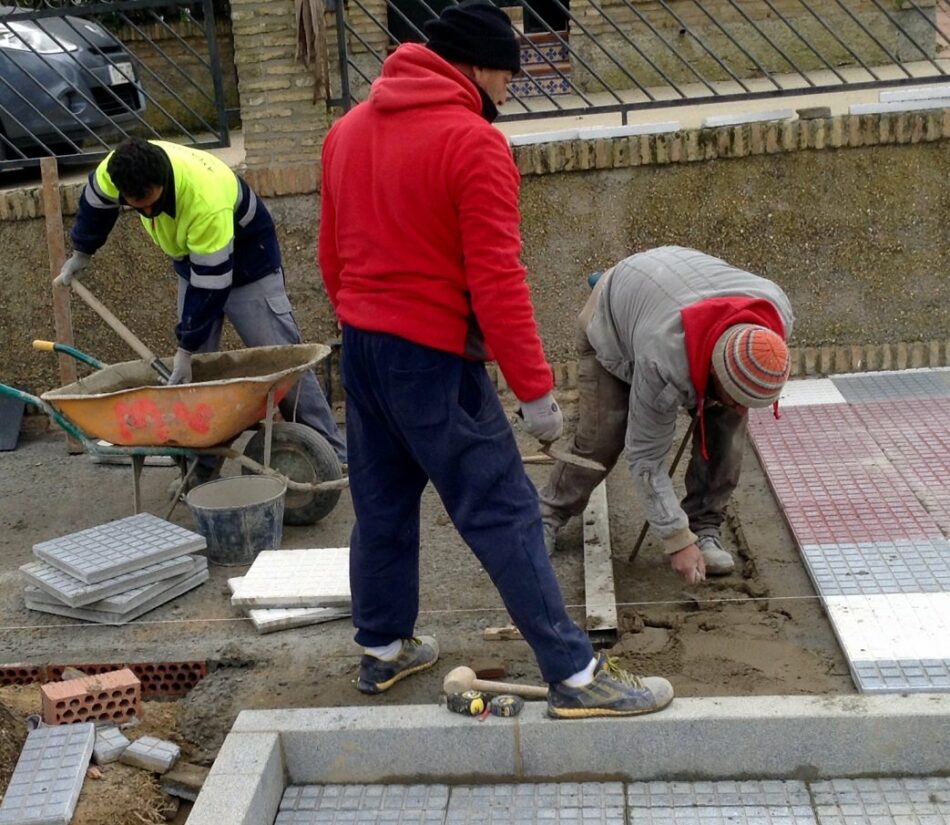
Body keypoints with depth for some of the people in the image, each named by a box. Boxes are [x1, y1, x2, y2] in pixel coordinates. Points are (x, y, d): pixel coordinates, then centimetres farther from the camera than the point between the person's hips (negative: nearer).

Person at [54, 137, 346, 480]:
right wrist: (80, 253, 16)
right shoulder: (116, 170, -23)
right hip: (192, 261, 6)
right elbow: (95, 203, 2)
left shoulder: (207, 203, -41)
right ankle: (201, 466, 7)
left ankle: (333, 456, -3)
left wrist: (187, 347, -26)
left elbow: (211, 284, -33)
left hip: (246, 262, -6)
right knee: (195, 369, 0)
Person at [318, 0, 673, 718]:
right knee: (505, 513, -4)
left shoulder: (349, 130, 9)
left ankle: (383, 649, 31)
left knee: (382, 503, 19)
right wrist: (536, 389, -15)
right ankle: (575, 676, 1)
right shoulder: (474, 143, -14)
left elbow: (332, 253, 14)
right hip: (433, 356, -8)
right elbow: (497, 281, -19)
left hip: (360, 344, 8)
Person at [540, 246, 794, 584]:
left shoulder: (778, 314, -33)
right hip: (612, 318, -4)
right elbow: (646, 456, -32)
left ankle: (705, 528, -1)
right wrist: (677, 541, -28)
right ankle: (550, 512, 17)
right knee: (603, 433, -9)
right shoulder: (663, 366, -45)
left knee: (726, 423, -13)